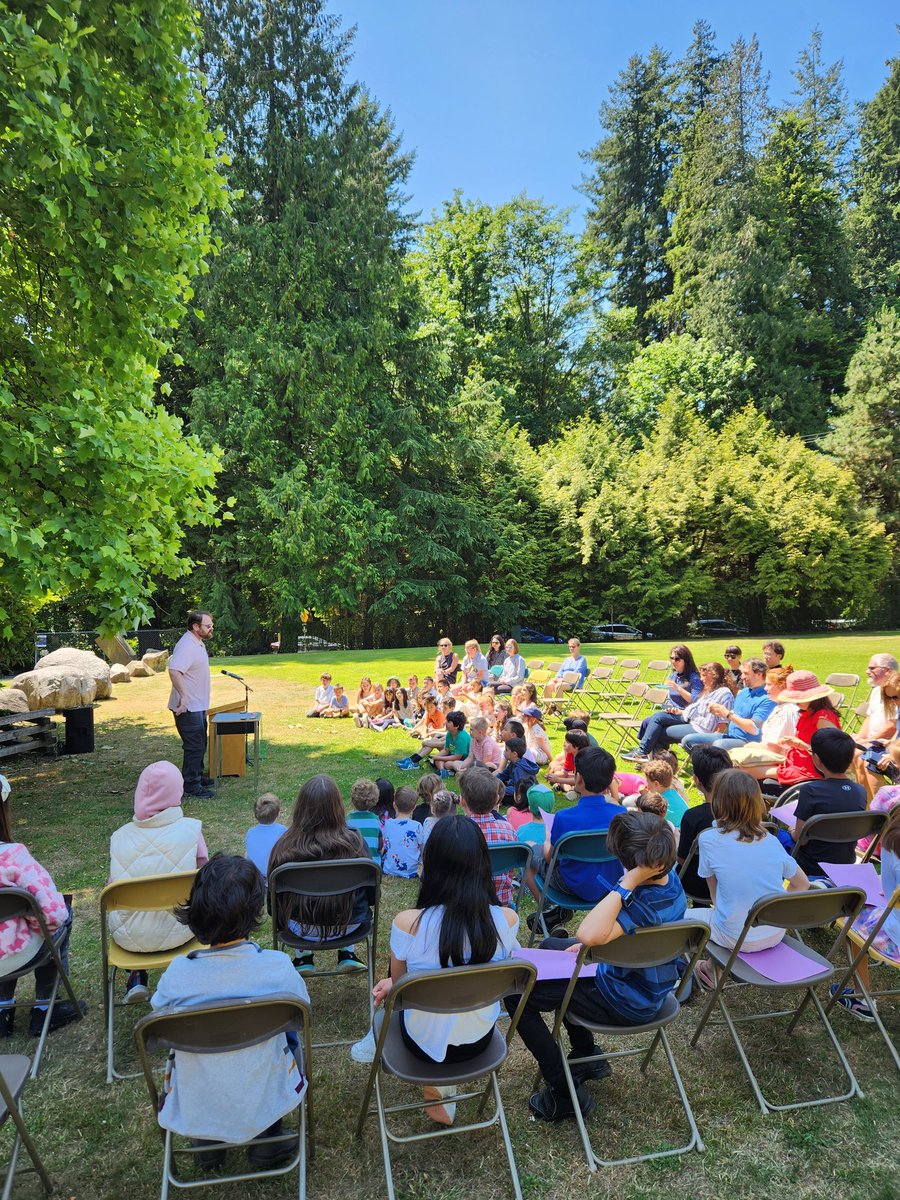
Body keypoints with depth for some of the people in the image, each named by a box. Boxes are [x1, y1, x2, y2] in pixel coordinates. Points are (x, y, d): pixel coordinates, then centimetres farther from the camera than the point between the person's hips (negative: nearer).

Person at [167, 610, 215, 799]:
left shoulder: (198, 643, 11)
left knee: (199, 744, 21)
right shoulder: (187, 645, -23)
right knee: (194, 746, -4)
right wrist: (183, 697, -34)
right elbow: (174, 670, -35)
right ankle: (190, 786, 5)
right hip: (188, 707, -10)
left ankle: (198, 776, 35)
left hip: (198, 706, 10)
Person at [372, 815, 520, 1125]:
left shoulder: (408, 923, -29)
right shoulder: (506, 920, -21)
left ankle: (432, 1090, 30)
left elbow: (396, 986, -9)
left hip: (425, 1043, -3)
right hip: (480, 1041, 3)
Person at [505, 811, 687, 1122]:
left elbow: (588, 934, -53)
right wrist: (592, 945, 3)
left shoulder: (646, 903, -37)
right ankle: (587, 1056, 34)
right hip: (651, 986, 9)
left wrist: (627, 884, -47)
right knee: (550, 947, 26)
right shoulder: (671, 880, -11)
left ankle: (564, 1093, 8)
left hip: (626, 1002, -9)